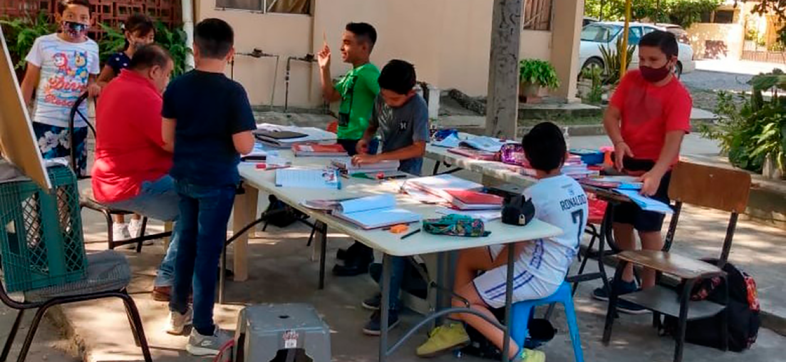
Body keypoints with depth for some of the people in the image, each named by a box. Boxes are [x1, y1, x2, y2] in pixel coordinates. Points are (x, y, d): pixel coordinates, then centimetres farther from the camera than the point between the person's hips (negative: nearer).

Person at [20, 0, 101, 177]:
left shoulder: (92, 47, 6)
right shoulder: (43, 43, -3)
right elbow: (29, 82, 2)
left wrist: (93, 85, -5)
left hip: (77, 123, 3)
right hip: (45, 122, -3)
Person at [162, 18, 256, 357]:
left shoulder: (176, 85, -1)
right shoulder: (233, 91, -16)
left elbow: (167, 136, 5)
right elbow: (244, 146, -17)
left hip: (183, 175, 5)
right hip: (217, 180, -5)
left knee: (186, 241, 20)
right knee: (208, 249, 2)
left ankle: (178, 312, 34)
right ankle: (202, 333, 10)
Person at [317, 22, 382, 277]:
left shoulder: (368, 72, -15)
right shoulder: (352, 73, 13)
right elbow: (330, 96, 20)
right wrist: (324, 67, 10)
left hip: (360, 143, -10)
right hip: (346, 141, 10)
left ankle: (363, 258, 5)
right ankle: (360, 248, 29)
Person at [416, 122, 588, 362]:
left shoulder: (536, 193, -22)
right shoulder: (575, 187, 4)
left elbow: (516, 246, -17)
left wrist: (490, 270, 1)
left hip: (537, 274, -9)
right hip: (553, 267, 9)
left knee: (462, 301, -4)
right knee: (467, 255, 16)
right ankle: (455, 328, 22)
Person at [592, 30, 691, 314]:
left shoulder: (678, 95, -17)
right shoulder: (630, 79, 1)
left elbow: (673, 140, -26)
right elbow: (611, 115, -1)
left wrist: (656, 174, -41)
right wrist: (618, 142, -22)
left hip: (653, 168, -6)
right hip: (625, 163, 6)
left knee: (648, 228, 0)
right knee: (620, 222, 15)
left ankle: (648, 290, 14)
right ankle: (625, 281, 31)